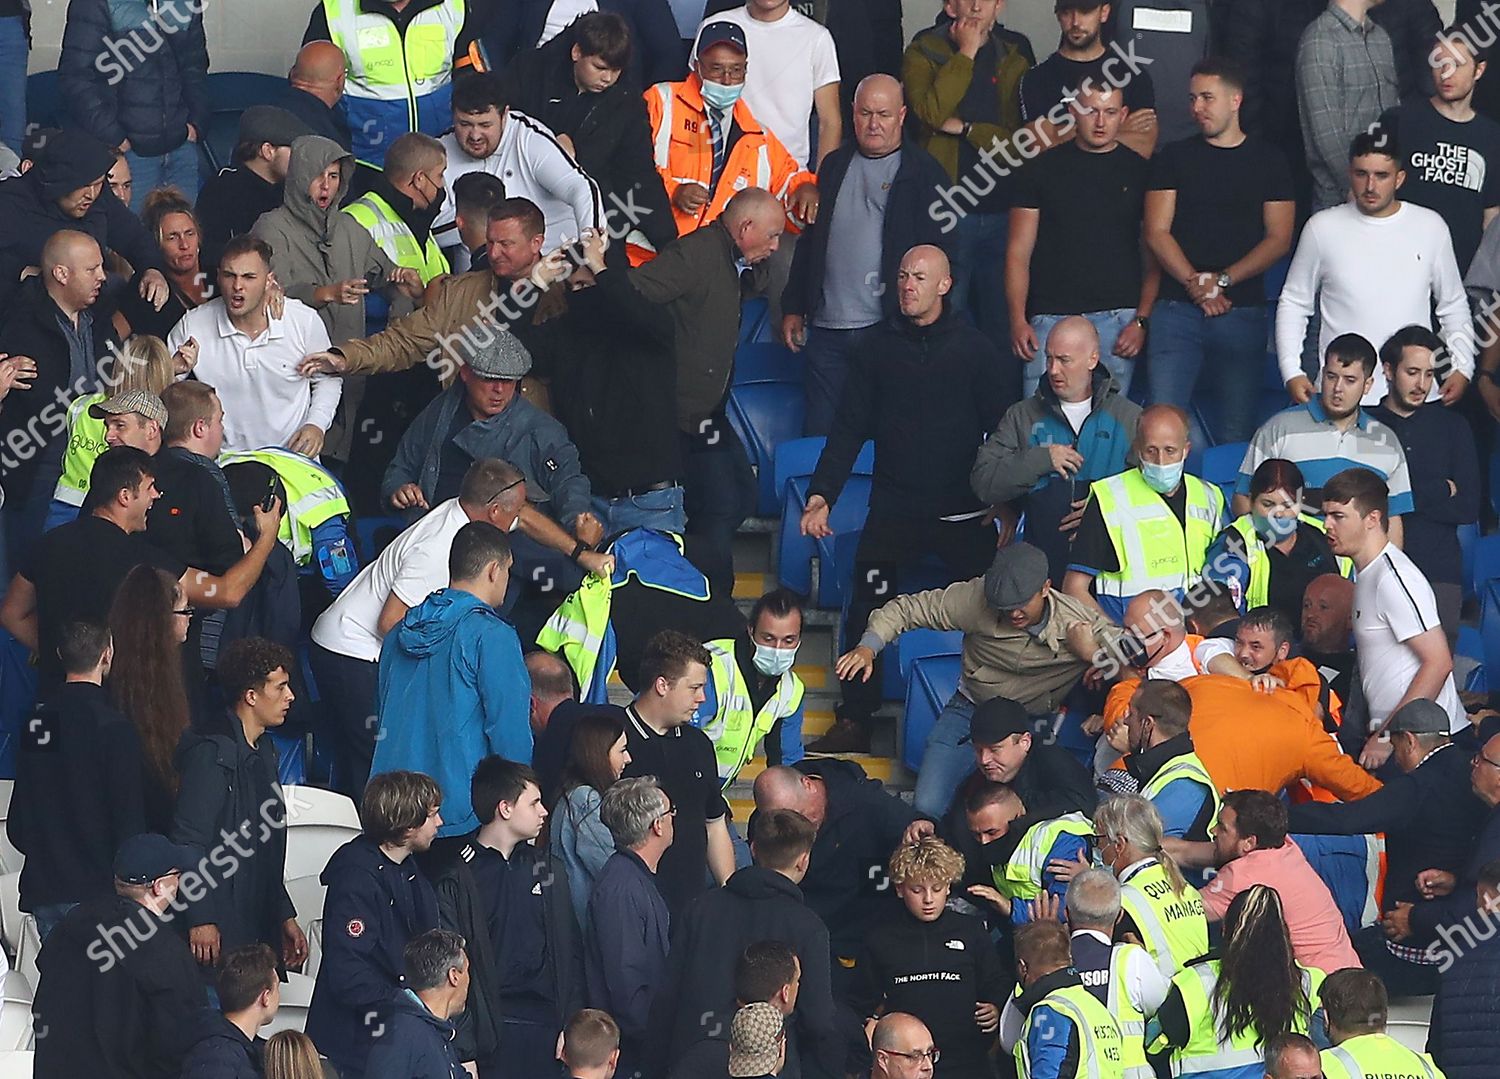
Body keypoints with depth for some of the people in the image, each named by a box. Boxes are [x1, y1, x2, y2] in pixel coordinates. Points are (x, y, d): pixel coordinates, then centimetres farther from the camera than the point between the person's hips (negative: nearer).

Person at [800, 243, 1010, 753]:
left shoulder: (972, 348, 4)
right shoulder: (882, 346, 8)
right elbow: (850, 426, 9)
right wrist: (821, 493, -1)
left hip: (963, 514, -1)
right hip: (893, 510, 1)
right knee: (866, 611, -9)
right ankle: (855, 722, -1)